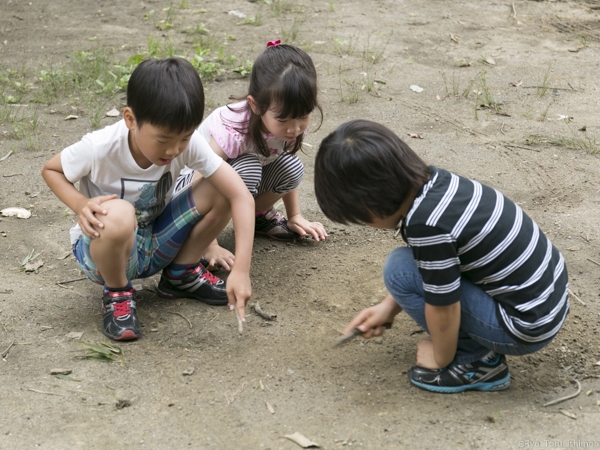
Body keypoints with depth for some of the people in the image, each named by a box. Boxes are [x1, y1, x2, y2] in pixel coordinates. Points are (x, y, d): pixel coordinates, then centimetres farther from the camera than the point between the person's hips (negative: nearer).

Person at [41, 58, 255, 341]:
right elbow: (50, 170, -8)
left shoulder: (188, 143, -21)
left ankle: (181, 274, 7)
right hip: (104, 248, -4)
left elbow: (240, 195, -24)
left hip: (156, 244, 4)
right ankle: (117, 294, -7)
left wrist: (241, 270, -33)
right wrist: (80, 204, -29)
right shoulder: (99, 148, -27)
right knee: (118, 214, -39)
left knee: (220, 190, -16)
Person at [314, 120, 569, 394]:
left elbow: (444, 312, -17)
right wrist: (388, 307, 15)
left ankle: (476, 362, 0)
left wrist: (441, 359, 1)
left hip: (527, 330, -9)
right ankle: (481, 344, 13)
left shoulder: (427, 225, -27)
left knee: (400, 270, -11)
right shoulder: (433, 181, -2)